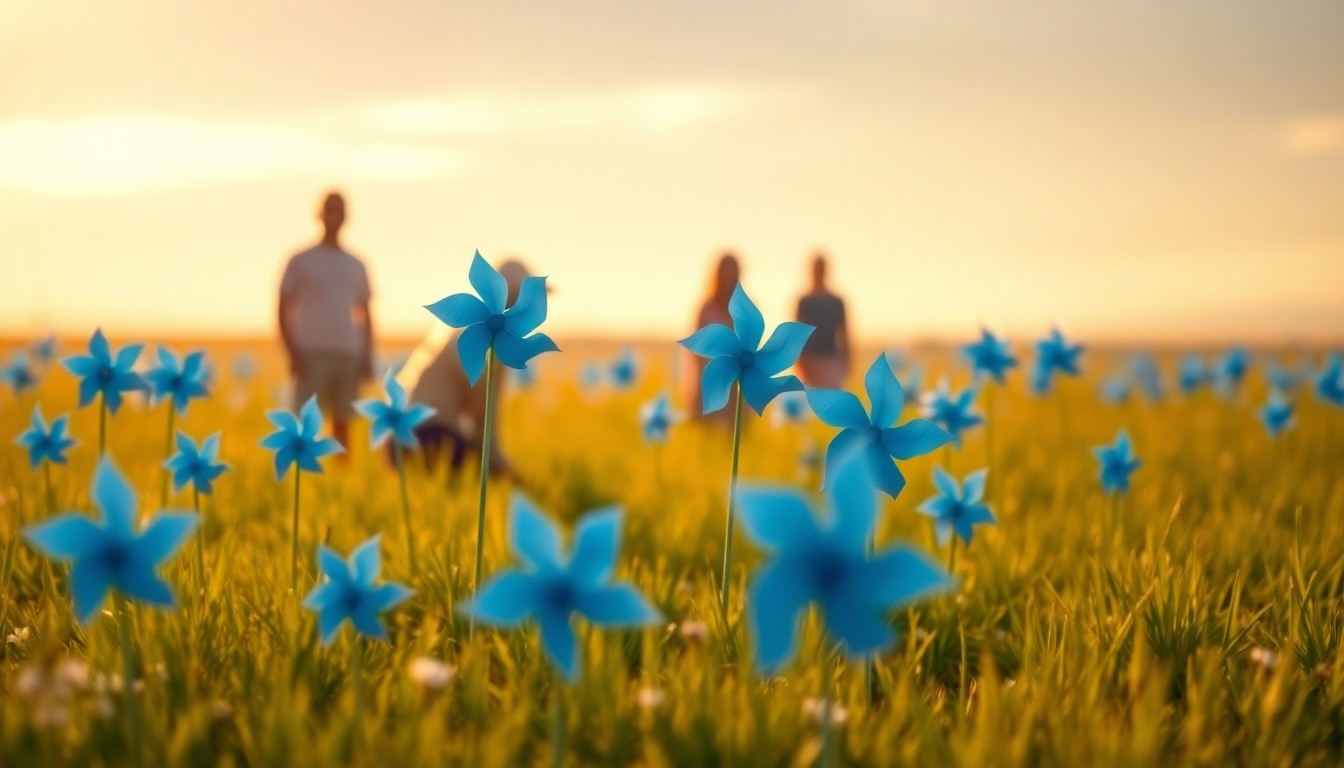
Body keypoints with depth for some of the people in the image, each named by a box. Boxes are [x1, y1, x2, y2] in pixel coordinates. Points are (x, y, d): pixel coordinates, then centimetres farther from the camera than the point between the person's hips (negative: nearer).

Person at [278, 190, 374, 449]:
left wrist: (368, 357, 7)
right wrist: (293, 354, -9)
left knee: (342, 422, 4)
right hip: (312, 354, -3)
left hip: (348, 354, 4)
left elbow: (366, 316, 17)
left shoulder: (356, 266, 14)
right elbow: (283, 311, 2)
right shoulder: (301, 261, 3)